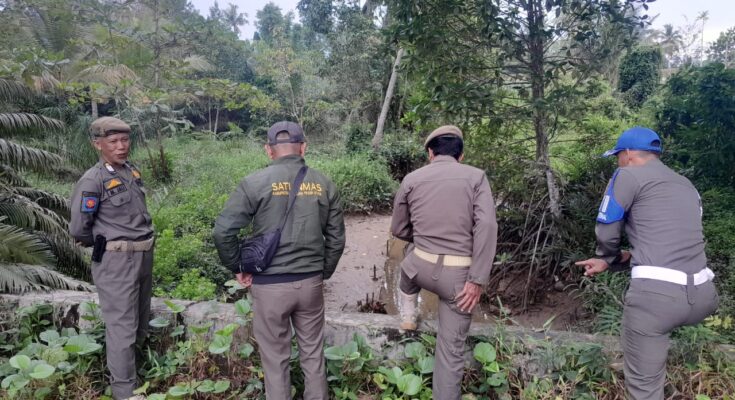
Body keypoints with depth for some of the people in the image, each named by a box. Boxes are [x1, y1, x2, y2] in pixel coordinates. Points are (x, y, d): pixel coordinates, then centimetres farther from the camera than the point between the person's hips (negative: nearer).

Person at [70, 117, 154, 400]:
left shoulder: (133, 171, 7)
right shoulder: (92, 181, -15)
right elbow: (78, 229, -12)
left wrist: (144, 243, 15)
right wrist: (103, 244, 3)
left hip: (144, 255, 7)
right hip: (116, 261, -7)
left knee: (141, 320, 21)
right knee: (122, 326, -1)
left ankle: (138, 362, 42)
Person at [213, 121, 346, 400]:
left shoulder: (255, 182, -9)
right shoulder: (324, 184, 2)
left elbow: (223, 231, -11)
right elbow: (336, 239, 6)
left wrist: (237, 267, 3)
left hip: (270, 284, -3)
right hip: (311, 282, 3)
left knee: (276, 359, 13)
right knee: (313, 354, 18)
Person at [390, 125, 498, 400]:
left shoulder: (412, 178, 4)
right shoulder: (476, 177, -1)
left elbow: (398, 230, 12)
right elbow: (487, 227, -13)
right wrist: (477, 280, -13)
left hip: (421, 265, 2)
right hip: (459, 273, -1)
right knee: (452, 347, 11)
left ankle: (408, 316, 42)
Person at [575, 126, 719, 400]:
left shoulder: (629, 175, 3)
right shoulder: (687, 186, 24)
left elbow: (606, 235, 6)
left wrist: (609, 257, 29)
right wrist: (608, 263, 29)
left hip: (656, 293, -7)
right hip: (703, 296, 7)